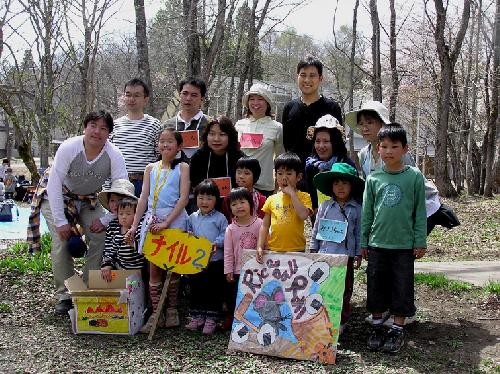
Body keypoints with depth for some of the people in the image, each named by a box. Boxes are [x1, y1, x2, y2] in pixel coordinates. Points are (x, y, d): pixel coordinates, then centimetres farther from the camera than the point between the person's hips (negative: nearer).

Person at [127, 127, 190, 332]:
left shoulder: (182, 167, 1)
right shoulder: (151, 168, 12)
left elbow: (184, 197, -8)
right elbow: (143, 198, 10)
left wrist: (166, 222, -15)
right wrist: (134, 226, 5)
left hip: (174, 218, -3)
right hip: (152, 219, 3)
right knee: (154, 268, 2)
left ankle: (172, 310, 18)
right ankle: (156, 314, 8)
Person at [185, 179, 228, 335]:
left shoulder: (220, 218, -5)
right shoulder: (192, 218, 9)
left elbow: (225, 236, -8)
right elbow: (187, 232, 18)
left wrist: (217, 243, -24)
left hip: (215, 261, -4)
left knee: (214, 291, 3)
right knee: (196, 289, 12)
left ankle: (211, 319, 13)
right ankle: (196, 316, 25)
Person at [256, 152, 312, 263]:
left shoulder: (303, 197, 2)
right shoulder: (272, 199, 10)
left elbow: (304, 215, -17)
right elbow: (265, 225, 11)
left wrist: (292, 193, -11)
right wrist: (260, 247, 1)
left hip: (296, 250, -2)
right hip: (273, 250, 3)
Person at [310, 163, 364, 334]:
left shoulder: (356, 209, -1)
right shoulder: (325, 206, 2)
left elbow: (359, 233, 3)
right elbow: (316, 229, 6)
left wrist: (358, 254, 2)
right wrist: (313, 250, 5)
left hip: (345, 255, -1)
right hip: (325, 254, 1)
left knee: (344, 290, 9)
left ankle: (341, 321, 22)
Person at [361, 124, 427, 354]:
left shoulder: (414, 177, -4)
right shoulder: (373, 178, 2)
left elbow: (420, 211, 0)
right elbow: (366, 211, 7)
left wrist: (420, 242, -1)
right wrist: (363, 242, 8)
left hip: (404, 245, -2)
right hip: (377, 243, 2)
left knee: (402, 288, 6)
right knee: (376, 285, 10)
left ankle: (397, 330, 20)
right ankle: (377, 327, 26)